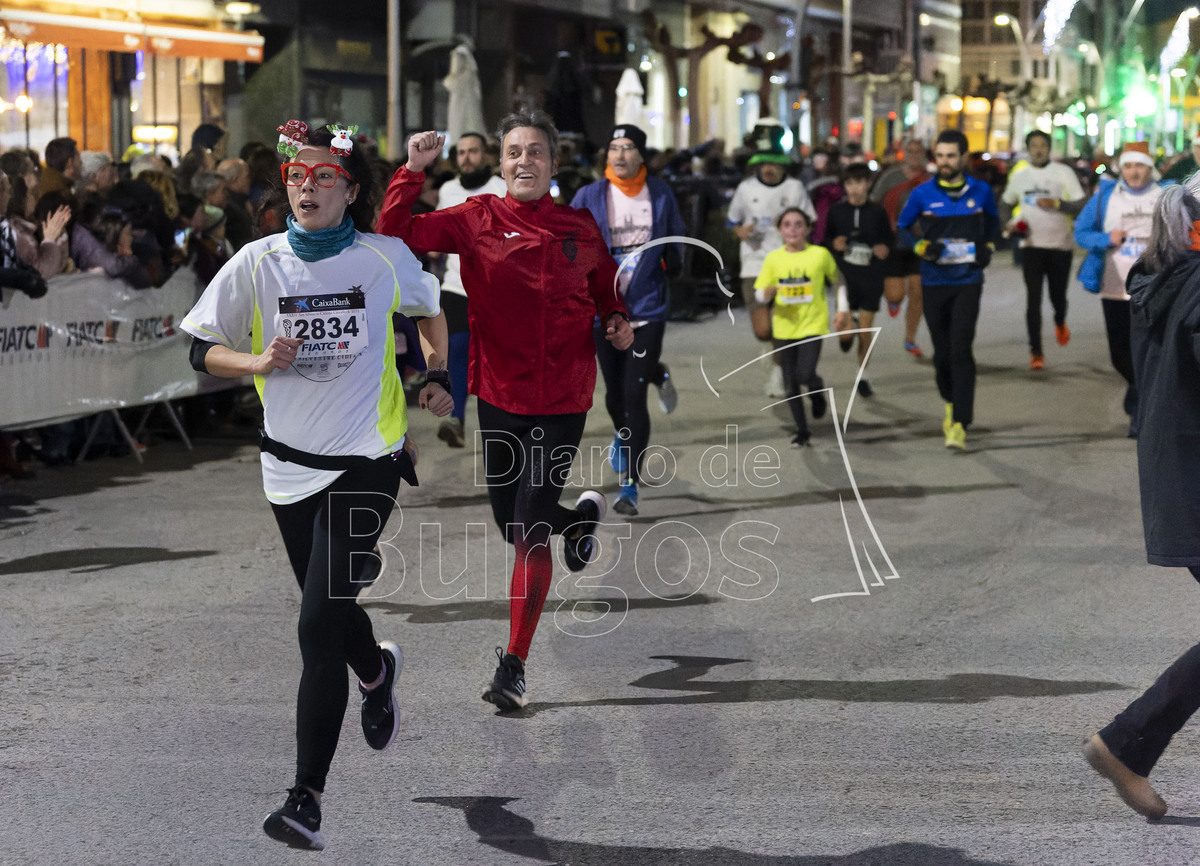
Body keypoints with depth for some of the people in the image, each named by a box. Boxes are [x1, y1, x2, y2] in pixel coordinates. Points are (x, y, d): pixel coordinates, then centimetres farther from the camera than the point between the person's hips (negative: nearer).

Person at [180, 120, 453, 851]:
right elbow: (202, 350, 2)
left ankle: (307, 797, -13)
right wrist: (259, 362, -15)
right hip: (291, 461, 3)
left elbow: (432, 309, 17)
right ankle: (377, 671, 57)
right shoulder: (257, 263, -3)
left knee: (320, 627, -14)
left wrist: (439, 378, 12)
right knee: (331, 607, 20)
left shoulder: (385, 257, -5)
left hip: (368, 460, -3)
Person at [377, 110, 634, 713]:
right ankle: (580, 516, 48)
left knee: (530, 538, -6)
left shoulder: (581, 231, 3)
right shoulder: (476, 220, -1)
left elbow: (607, 290, 20)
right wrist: (413, 171, -17)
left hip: (562, 402, -1)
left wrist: (617, 321, 0)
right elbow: (396, 235, -8)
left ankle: (513, 667, 3)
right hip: (499, 397, 1)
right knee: (514, 529, 14)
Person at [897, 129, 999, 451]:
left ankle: (959, 424, -16)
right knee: (942, 352, 8)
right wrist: (922, 247, -8)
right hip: (934, 282, 1)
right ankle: (951, 403, 35)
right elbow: (903, 227, 10)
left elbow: (992, 220, 22)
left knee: (961, 351, -13)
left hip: (968, 282, -1)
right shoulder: (923, 194, -1)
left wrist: (988, 247, 6)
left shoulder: (981, 191, 2)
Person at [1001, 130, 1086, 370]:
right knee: (1033, 299, -7)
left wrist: (1056, 204, -22)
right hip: (1031, 244, 1)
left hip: (1061, 244, -1)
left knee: (1058, 296, 5)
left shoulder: (1063, 172, -2)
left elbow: (1082, 205, -7)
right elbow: (1007, 203, 24)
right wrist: (1011, 222, 4)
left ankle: (1060, 322, 41)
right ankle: (1036, 351, -4)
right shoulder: (1018, 175, 8)